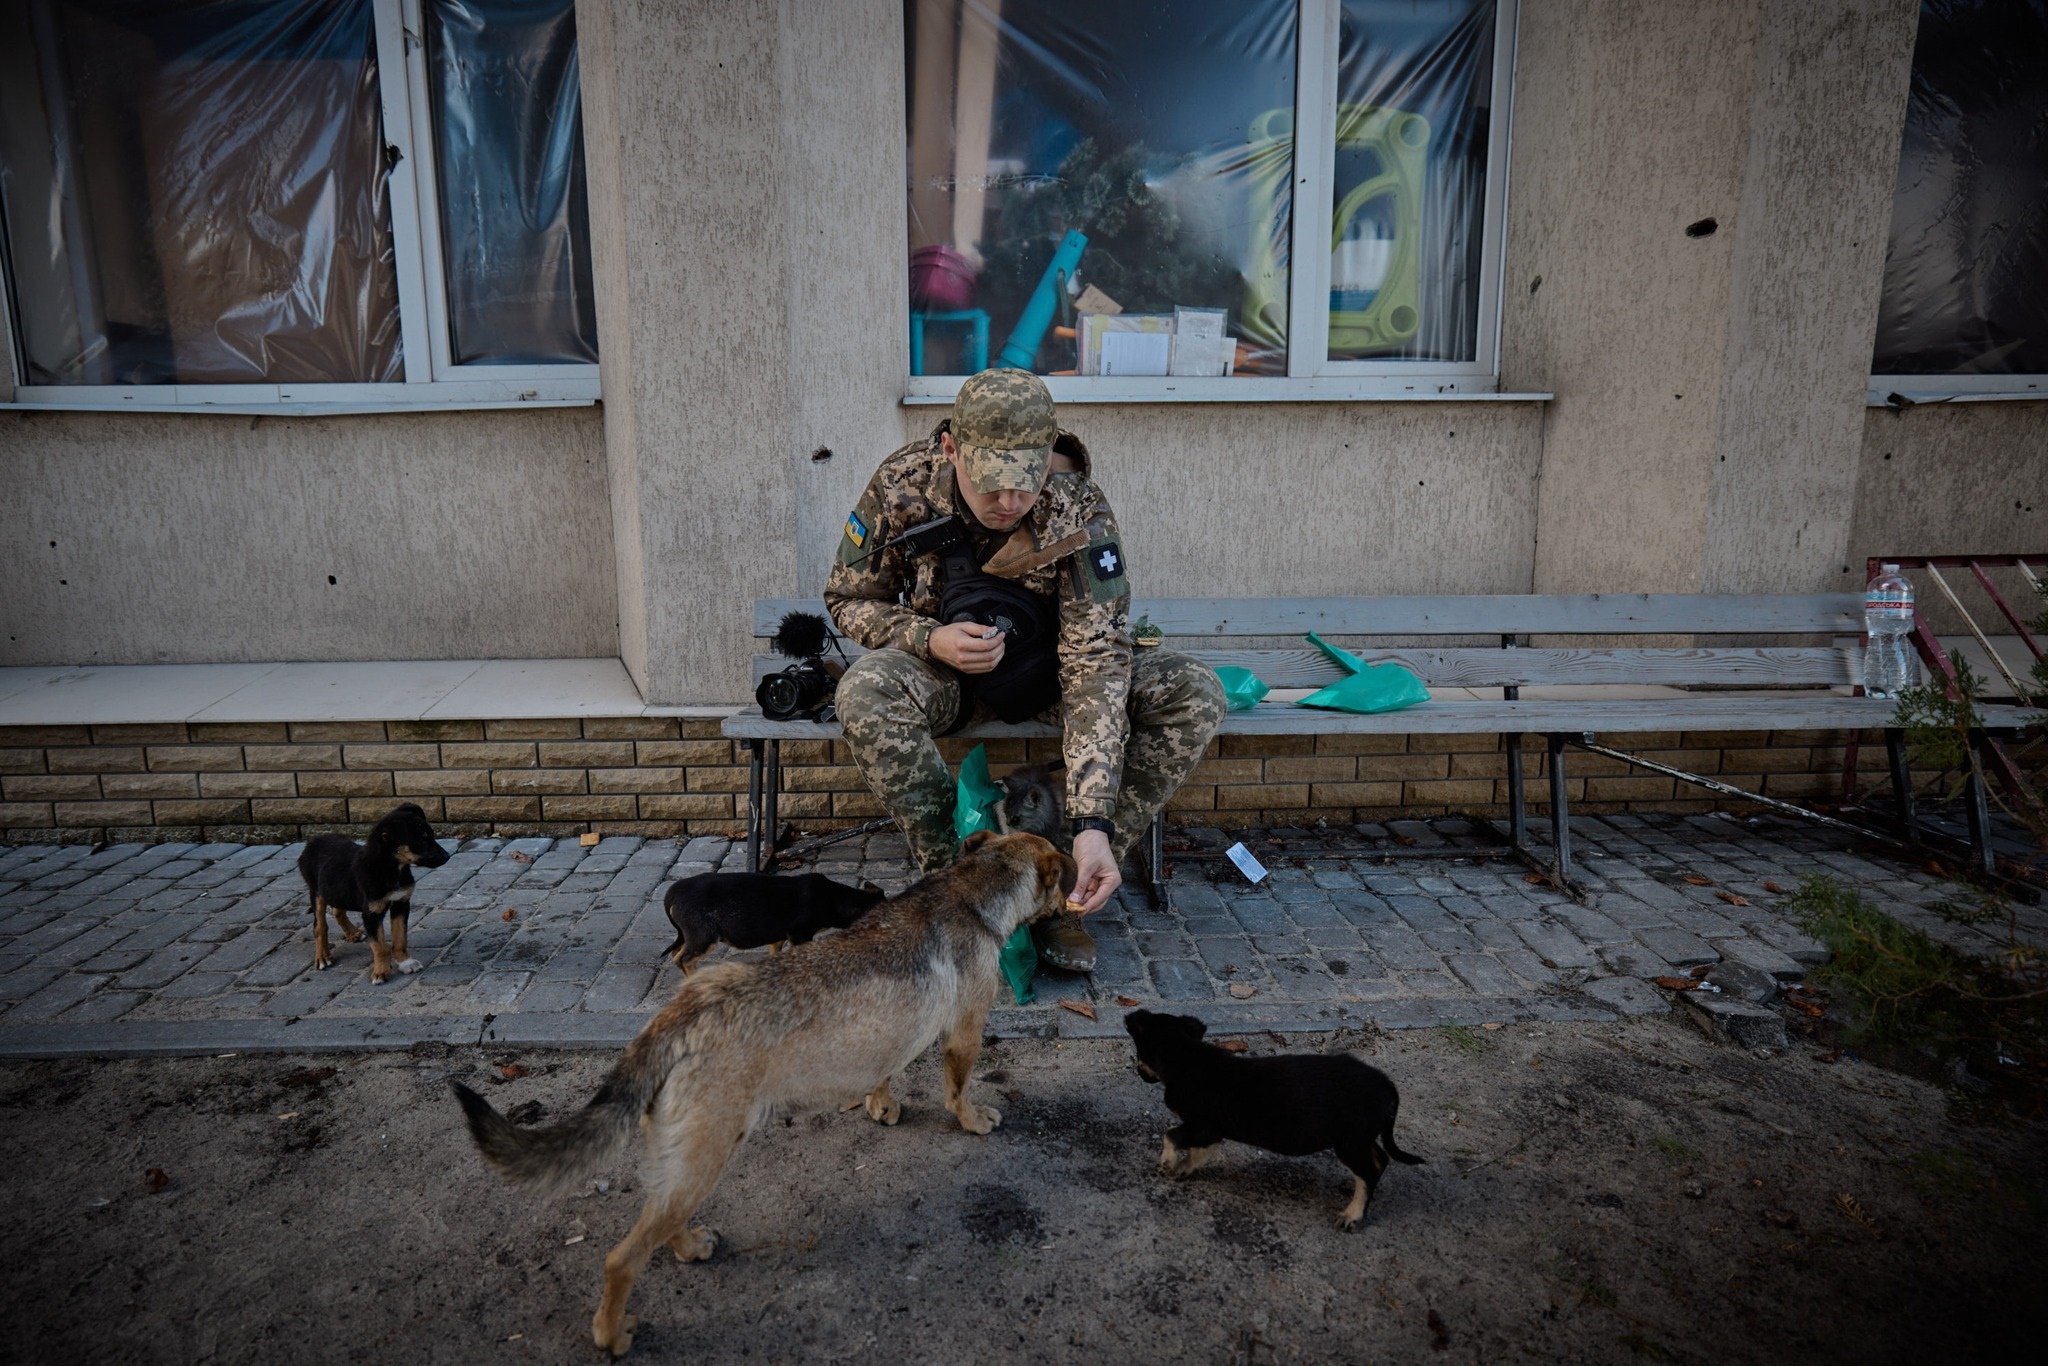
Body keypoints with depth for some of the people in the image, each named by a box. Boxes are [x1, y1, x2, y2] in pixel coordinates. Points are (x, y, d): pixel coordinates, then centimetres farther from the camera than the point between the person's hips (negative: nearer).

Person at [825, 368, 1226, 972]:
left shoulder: (1080, 514, -25)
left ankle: (1066, 885, -17)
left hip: (1047, 669, 1)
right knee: (865, 693, -35)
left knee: (1194, 695, -24)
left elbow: (1096, 663, -29)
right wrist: (929, 639, -28)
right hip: (943, 666, 0)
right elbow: (848, 599, -5)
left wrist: (1094, 822, -38)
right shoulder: (901, 486, -20)